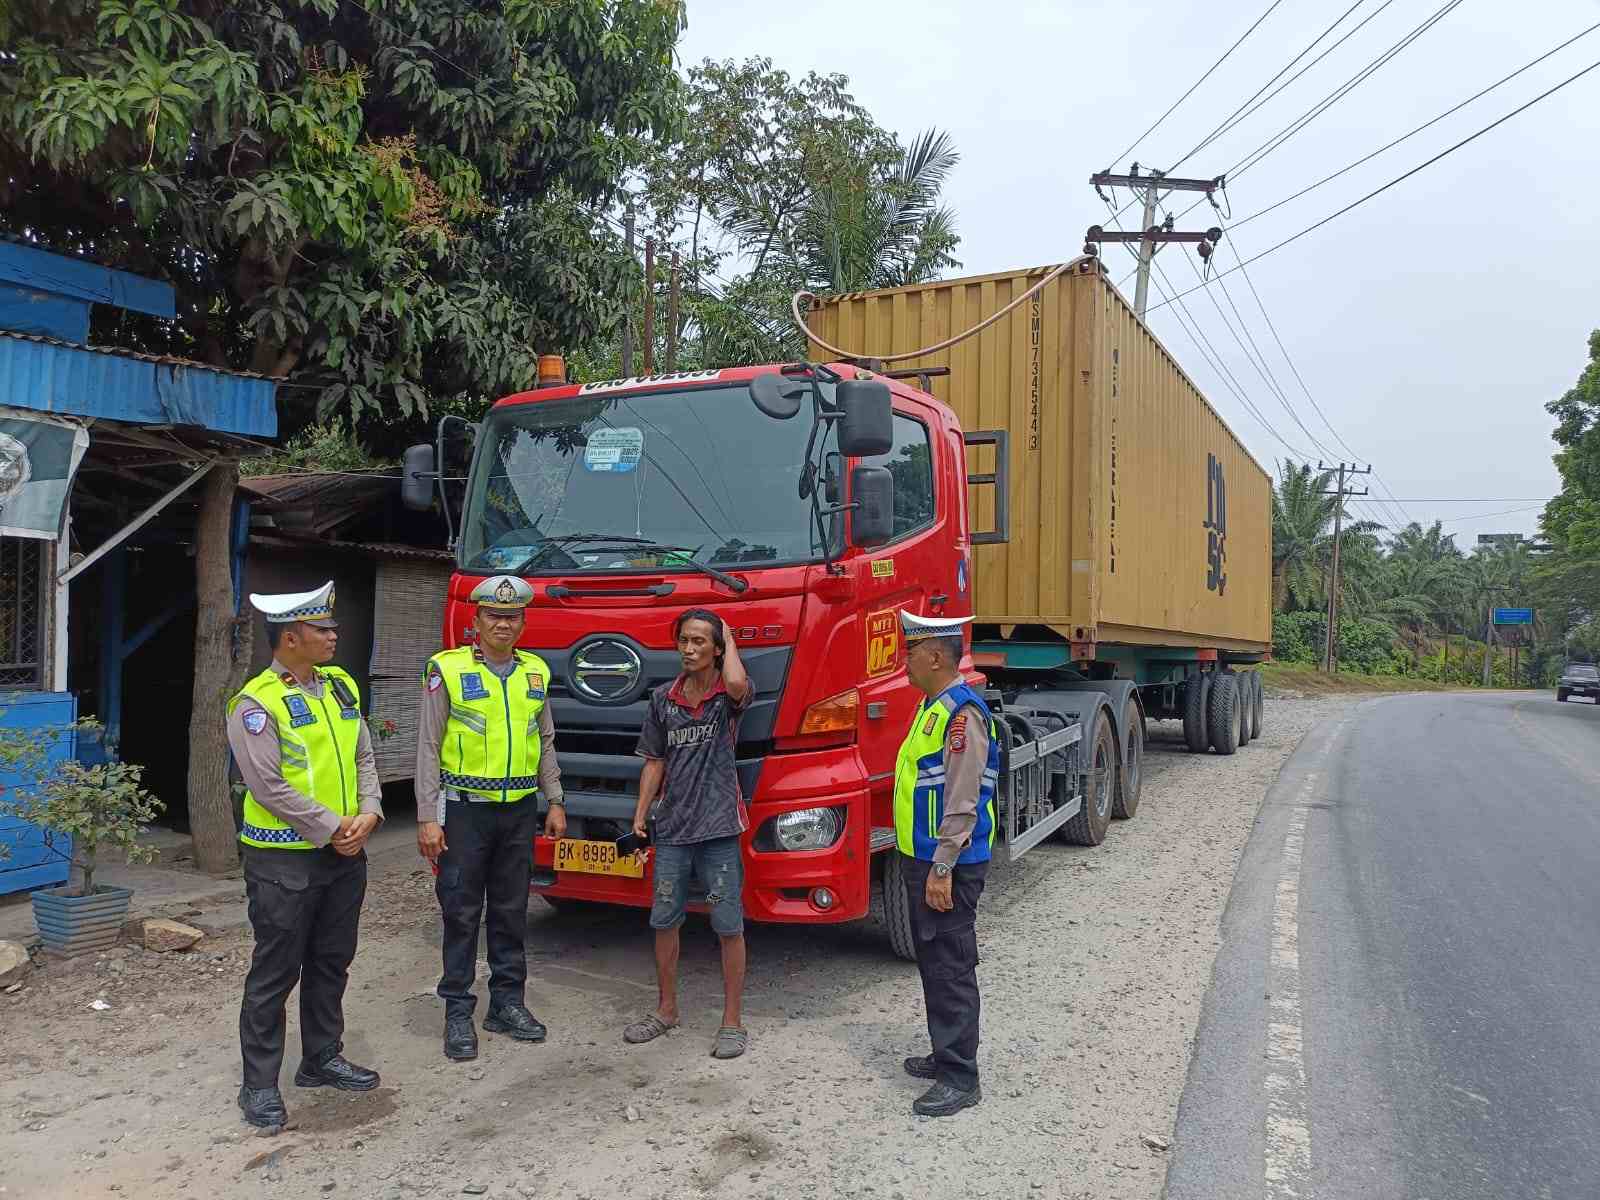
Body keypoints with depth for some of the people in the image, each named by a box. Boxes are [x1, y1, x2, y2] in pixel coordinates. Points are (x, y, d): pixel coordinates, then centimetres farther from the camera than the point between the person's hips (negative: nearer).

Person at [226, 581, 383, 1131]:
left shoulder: (342, 687, 8)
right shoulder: (256, 702, -13)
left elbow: (364, 759, 10)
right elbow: (268, 785, -18)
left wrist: (368, 814, -6)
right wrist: (333, 829, -15)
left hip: (345, 857, 7)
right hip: (284, 861, -7)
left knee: (331, 964, 17)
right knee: (275, 974, 3)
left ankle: (322, 1059, 32)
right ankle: (260, 1084, 16)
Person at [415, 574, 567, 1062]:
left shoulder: (535, 672, 8)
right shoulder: (447, 669, -6)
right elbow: (429, 747, -7)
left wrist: (555, 802, 9)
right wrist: (427, 817, -11)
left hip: (520, 809, 4)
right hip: (465, 808, -4)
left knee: (512, 910, 11)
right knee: (461, 912, 3)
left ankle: (508, 1002, 22)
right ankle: (458, 1011, 14)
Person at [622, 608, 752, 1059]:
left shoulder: (727, 695, -5)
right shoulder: (663, 698, 7)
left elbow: (737, 684, -32)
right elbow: (655, 761, 12)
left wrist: (730, 638, -14)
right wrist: (640, 815, 5)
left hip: (718, 825, -4)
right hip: (672, 825, 4)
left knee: (728, 927, 2)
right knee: (664, 921, 13)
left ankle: (732, 1021, 14)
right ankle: (666, 1009, 30)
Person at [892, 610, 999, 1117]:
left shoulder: (962, 713, -20)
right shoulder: (932, 706, 13)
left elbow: (962, 803, -23)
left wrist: (942, 868, -21)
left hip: (947, 866, -10)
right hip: (922, 860, 10)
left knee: (952, 969, -2)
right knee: (933, 962, 19)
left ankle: (961, 1079, 8)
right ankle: (947, 1054, 32)